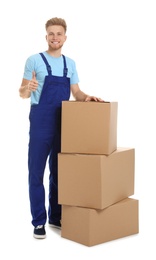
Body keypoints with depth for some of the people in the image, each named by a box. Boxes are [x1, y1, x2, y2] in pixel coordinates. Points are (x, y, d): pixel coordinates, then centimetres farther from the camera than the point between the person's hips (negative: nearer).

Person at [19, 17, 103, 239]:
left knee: (58, 172, 12)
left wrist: (87, 97, -8)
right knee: (37, 172, -1)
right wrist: (28, 88, -27)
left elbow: (76, 93, 14)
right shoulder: (34, 60, -3)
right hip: (40, 123, -5)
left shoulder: (70, 64, 12)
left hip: (63, 124, 5)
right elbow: (22, 93, -4)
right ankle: (39, 221, 9)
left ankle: (56, 216, 24)